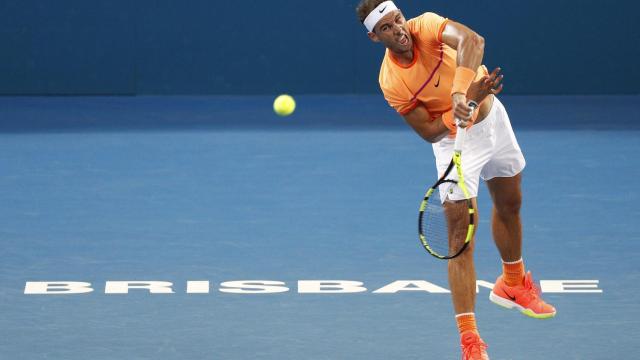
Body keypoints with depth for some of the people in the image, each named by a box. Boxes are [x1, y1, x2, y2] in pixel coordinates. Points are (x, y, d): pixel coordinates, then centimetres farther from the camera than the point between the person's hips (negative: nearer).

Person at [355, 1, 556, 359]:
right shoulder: (391, 81, -24)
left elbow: (471, 40, -43)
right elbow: (430, 132, -21)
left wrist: (460, 91, -56)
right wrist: (467, 100, -35)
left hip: (493, 118, 4)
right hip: (455, 141, -4)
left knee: (509, 205, 23)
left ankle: (513, 284, 50)